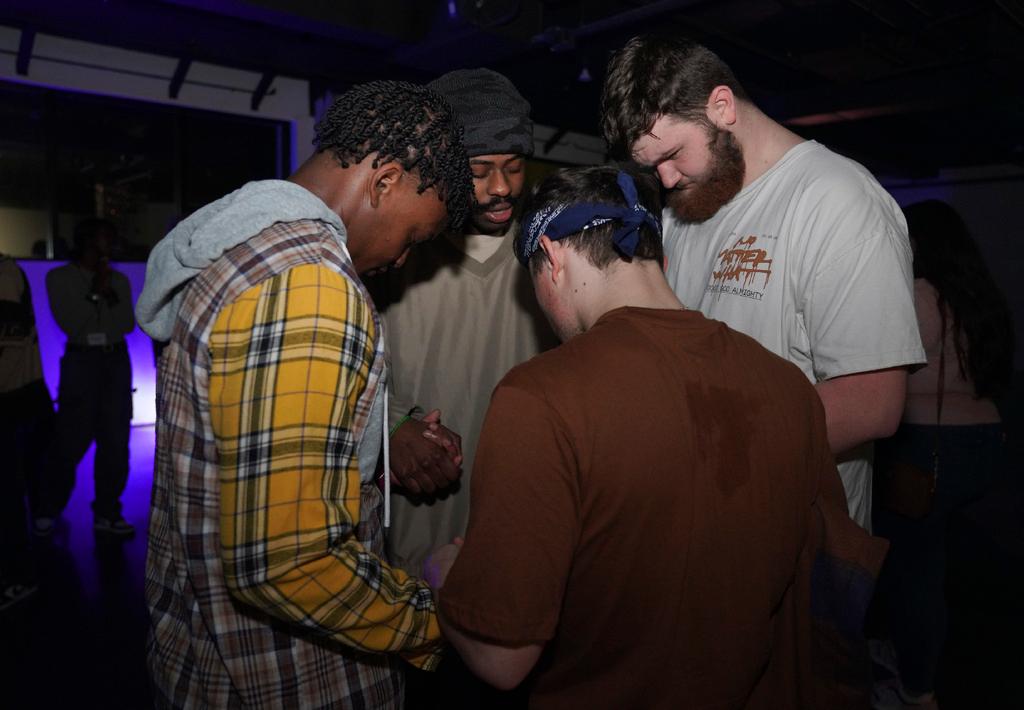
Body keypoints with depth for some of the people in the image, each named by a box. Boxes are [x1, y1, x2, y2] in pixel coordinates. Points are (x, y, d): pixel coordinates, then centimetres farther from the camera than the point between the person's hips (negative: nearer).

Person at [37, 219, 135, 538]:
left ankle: (107, 513, 11)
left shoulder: (119, 279, 10)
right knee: (71, 442, -5)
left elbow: (128, 325, 4)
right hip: (81, 361, -3)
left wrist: (111, 293, -7)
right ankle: (47, 511, 14)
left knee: (116, 441, 2)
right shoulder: (59, 277, 1)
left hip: (117, 360, 4)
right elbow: (69, 324, -8)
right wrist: (94, 293, -9)